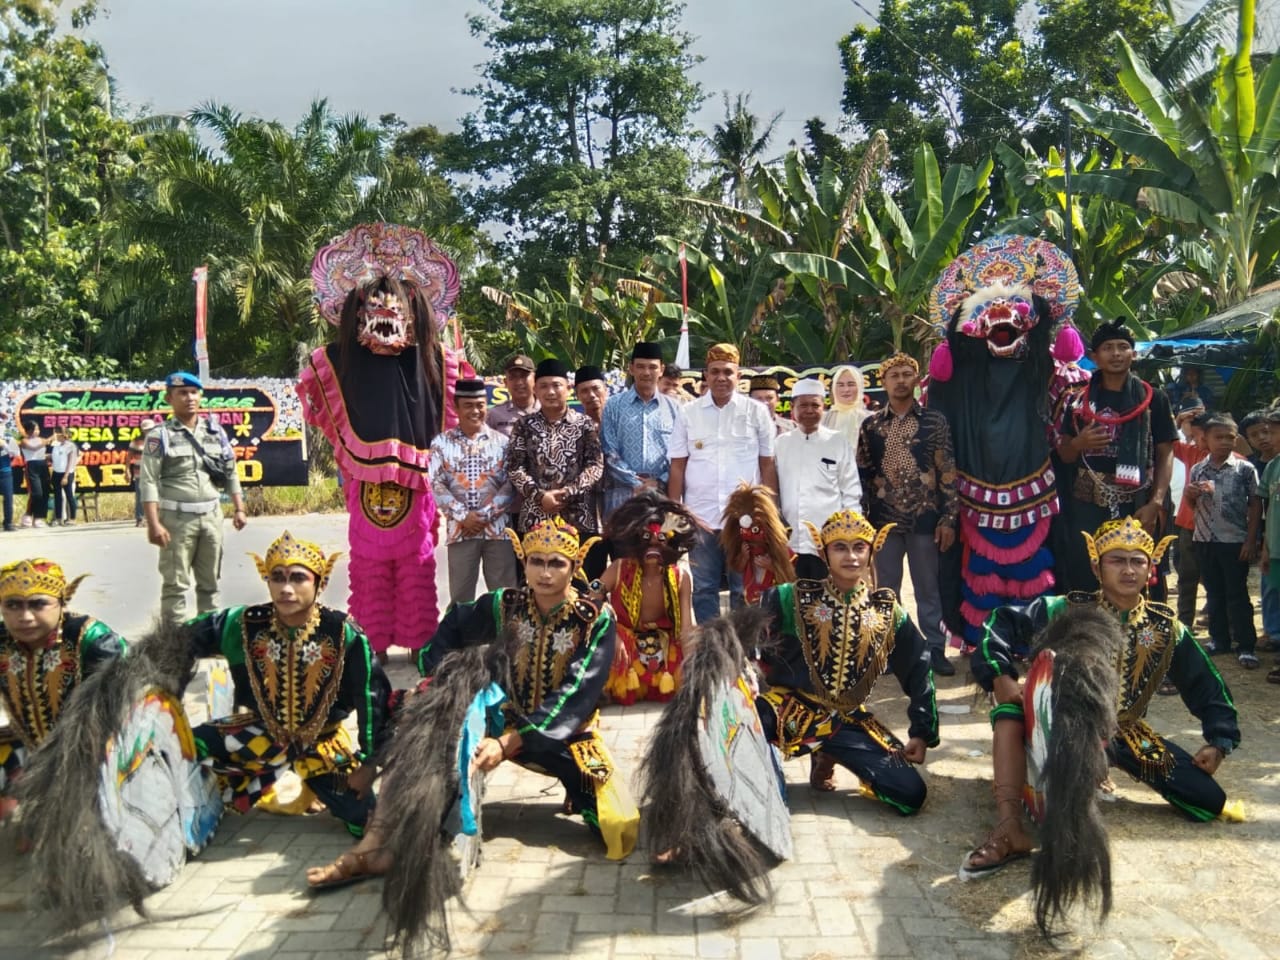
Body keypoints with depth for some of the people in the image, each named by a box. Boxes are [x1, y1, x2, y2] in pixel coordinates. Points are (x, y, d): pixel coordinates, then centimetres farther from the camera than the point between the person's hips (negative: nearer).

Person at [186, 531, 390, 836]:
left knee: (366, 821, -14)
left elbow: (372, 698, -14)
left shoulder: (344, 635, -22)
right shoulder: (244, 625, -17)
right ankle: (255, 787, 7)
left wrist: (368, 762, -12)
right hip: (263, 733, 2)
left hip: (323, 741, -2)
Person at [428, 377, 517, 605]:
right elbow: (436, 485, -2)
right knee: (460, 595, 6)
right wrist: (463, 515, -12)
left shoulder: (501, 441, 5)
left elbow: (511, 484, -1)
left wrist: (485, 515, -11)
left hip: (497, 528, 0)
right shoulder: (442, 442, 4)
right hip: (460, 529, 0)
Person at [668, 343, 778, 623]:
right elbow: (677, 467, 6)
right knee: (702, 588, 6)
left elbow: (768, 465, 5)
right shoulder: (688, 413, 6)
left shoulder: (757, 412, 4)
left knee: (744, 590, 6)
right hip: (700, 517, 1)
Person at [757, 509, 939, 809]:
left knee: (911, 793, -9)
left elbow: (918, 671, 14)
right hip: (791, 708, -4)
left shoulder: (887, 611, 7)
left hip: (847, 721, 4)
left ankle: (826, 758, 16)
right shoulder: (794, 598, -3)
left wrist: (922, 733, 10)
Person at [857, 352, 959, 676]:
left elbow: (948, 472, -2)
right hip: (884, 519, 2)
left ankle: (935, 650, 15)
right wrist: (861, 519, 2)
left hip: (924, 518, -1)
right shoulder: (871, 425, 6)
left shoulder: (934, 422, 1)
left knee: (928, 588, 6)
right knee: (886, 589, 8)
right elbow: (862, 473, 7)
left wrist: (949, 518, -8)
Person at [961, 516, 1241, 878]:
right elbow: (1003, 622, -11)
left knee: (1210, 801, -10)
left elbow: (1207, 686, 9)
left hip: (1123, 736, 3)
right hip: (1062, 725, -3)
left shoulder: (1166, 627, 0)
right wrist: (998, 674, -25)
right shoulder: (1069, 610, -8)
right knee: (1011, 706, -33)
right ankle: (1008, 826, -40)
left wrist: (1218, 741, 2)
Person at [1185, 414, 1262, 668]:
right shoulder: (1197, 470, 4)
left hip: (1235, 541, -4)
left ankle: (1247, 646, 6)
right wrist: (1190, 493, -10)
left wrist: (1251, 540, -8)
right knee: (1214, 594, 12)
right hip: (1205, 541, 4)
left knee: (1237, 595, 0)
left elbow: (1255, 505, -3)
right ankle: (1219, 639, 23)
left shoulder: (1245, 469, -5)